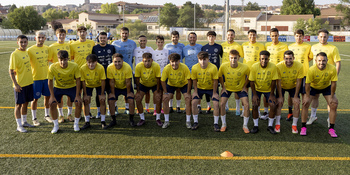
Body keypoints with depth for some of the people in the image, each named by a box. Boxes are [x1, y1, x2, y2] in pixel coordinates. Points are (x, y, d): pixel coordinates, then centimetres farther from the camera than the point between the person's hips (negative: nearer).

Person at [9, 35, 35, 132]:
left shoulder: (26, 52, 7)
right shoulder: (15, 54, -15)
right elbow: (11, 71, -15)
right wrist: (16, 84, -19)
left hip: (29, 83, 7)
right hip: (20, 84, -7)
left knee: (26, 103, 16)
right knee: (19, 104, 3)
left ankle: (24, 122, 31)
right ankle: (19, 126, 12)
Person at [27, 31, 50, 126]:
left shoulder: (47, 48, 5)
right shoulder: (30, 50, -10)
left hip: (47, 76, 5)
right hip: (36, 78, -4)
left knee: (47, 96, 12)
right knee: (35, 98, 3)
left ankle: (47, 115, 29)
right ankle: (34, 118, 16)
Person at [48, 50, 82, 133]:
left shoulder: (74, 66, -24)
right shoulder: (52, 67, -24)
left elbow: (78, 80, -15)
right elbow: (50, 81, -12)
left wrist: (77, 95, -16)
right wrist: (52, 96, -13)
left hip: (72, 87, 0)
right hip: (58, 87, 0)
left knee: (78, 102, -17)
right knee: (52, 103, -16)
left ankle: (76, 124, 4)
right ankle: (56, 126, 3)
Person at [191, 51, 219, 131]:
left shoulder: (213, 68, -28)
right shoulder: (195, 68, -23)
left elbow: (215, 81, -17)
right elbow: (194, 80, -7)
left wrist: (214, 93, -11)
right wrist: (195, 91, -4)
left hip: (211, 88, -2)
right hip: (200, 88, 2)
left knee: (216, 104, -14)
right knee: (194, 102, -11)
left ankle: (216, 123, 4)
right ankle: (195, 122, 7)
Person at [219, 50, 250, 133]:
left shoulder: (245, 67, -26)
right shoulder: (223, 66, -25)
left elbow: (248, 77, -4)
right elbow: (220, 77, -4)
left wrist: (244, 87, -6)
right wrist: (223, 87, -5)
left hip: (240, 88, 0)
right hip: (227, 88, 1)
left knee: (246, 105, -14)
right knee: (222, 104, -13)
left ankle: (245, 125, 6)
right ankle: (224, 124, 9)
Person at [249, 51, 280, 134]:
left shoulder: (273, 67, -21)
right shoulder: (254, 67, -21)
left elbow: (273, 81, -14)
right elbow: (252, 81, -14)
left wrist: (272, 95, -12)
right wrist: (254, 95, -15)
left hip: (269, 89, 0)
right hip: (257, 89, 0)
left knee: (273, 105, -13)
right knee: (254, 105, -14)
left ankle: (270, 126, 5)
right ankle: (256, 126, 2)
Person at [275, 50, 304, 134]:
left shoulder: (299, 66, -25)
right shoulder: (279, 66, -27)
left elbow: (299, 82, -16)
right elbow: (278, 82, -19)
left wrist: (296, 96, -14)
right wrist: (280, 96, -18)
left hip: (293, 86, 1)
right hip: (282, 86, -1)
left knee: (297, 104, -9)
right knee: (279, 104, -11)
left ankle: (294, 125, 4)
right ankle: (277, 124, 2)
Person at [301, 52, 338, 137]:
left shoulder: (332, 69, -28)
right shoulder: (312, 70, -31)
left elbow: (333, 83, -17)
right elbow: (307, 83, -21)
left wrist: (332, 97, -12)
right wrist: (307, 97, -17)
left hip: (327, 87, 1)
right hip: (313, 87, -1)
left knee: (334, 105, -9)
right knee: (305, 104, -14)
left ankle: (331, 129, 6)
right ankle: (303, 127, -2)